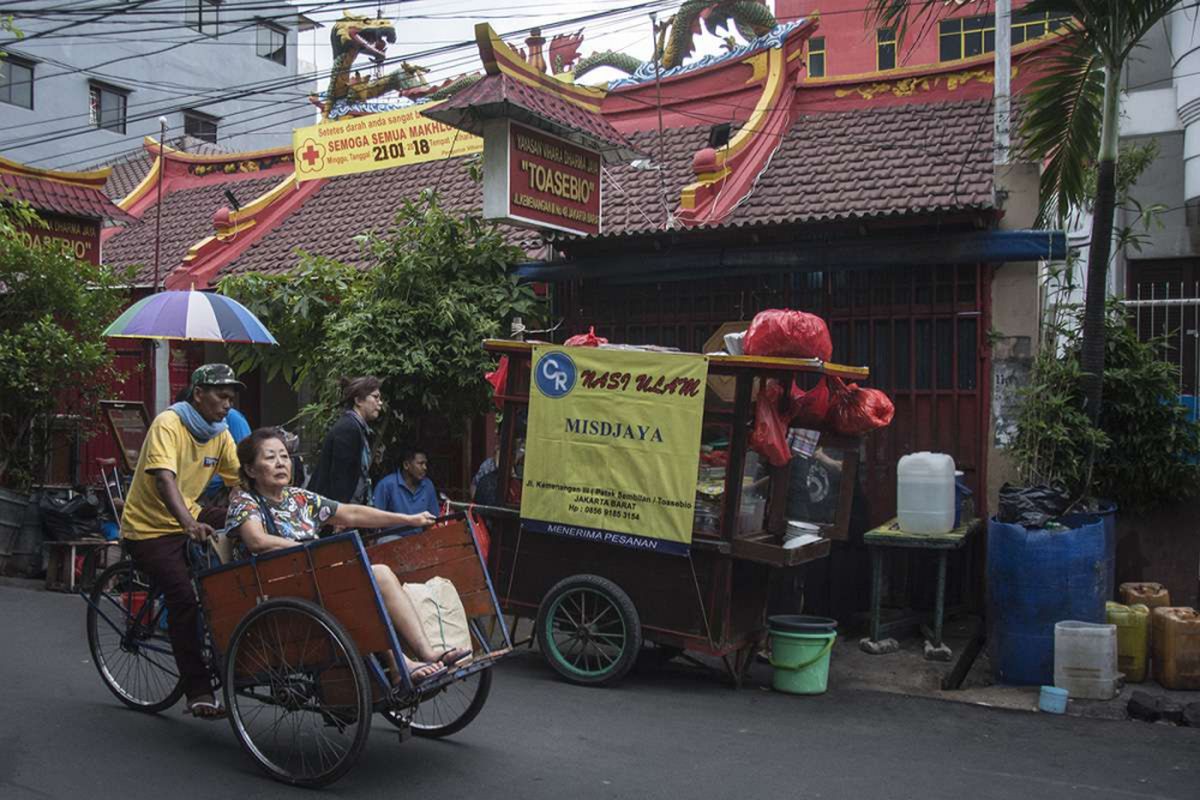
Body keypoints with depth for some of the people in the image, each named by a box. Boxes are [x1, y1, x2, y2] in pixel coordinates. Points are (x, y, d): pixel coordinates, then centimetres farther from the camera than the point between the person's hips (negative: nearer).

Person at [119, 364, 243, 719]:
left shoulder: (221, 434, 3)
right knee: (185, 596, -22)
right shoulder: (168, 424, -19)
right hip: (149, 528, -7)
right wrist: (189, 523, -48)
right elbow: (164, 479, -34)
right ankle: (198, 692, -17)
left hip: (191, 526, 7)